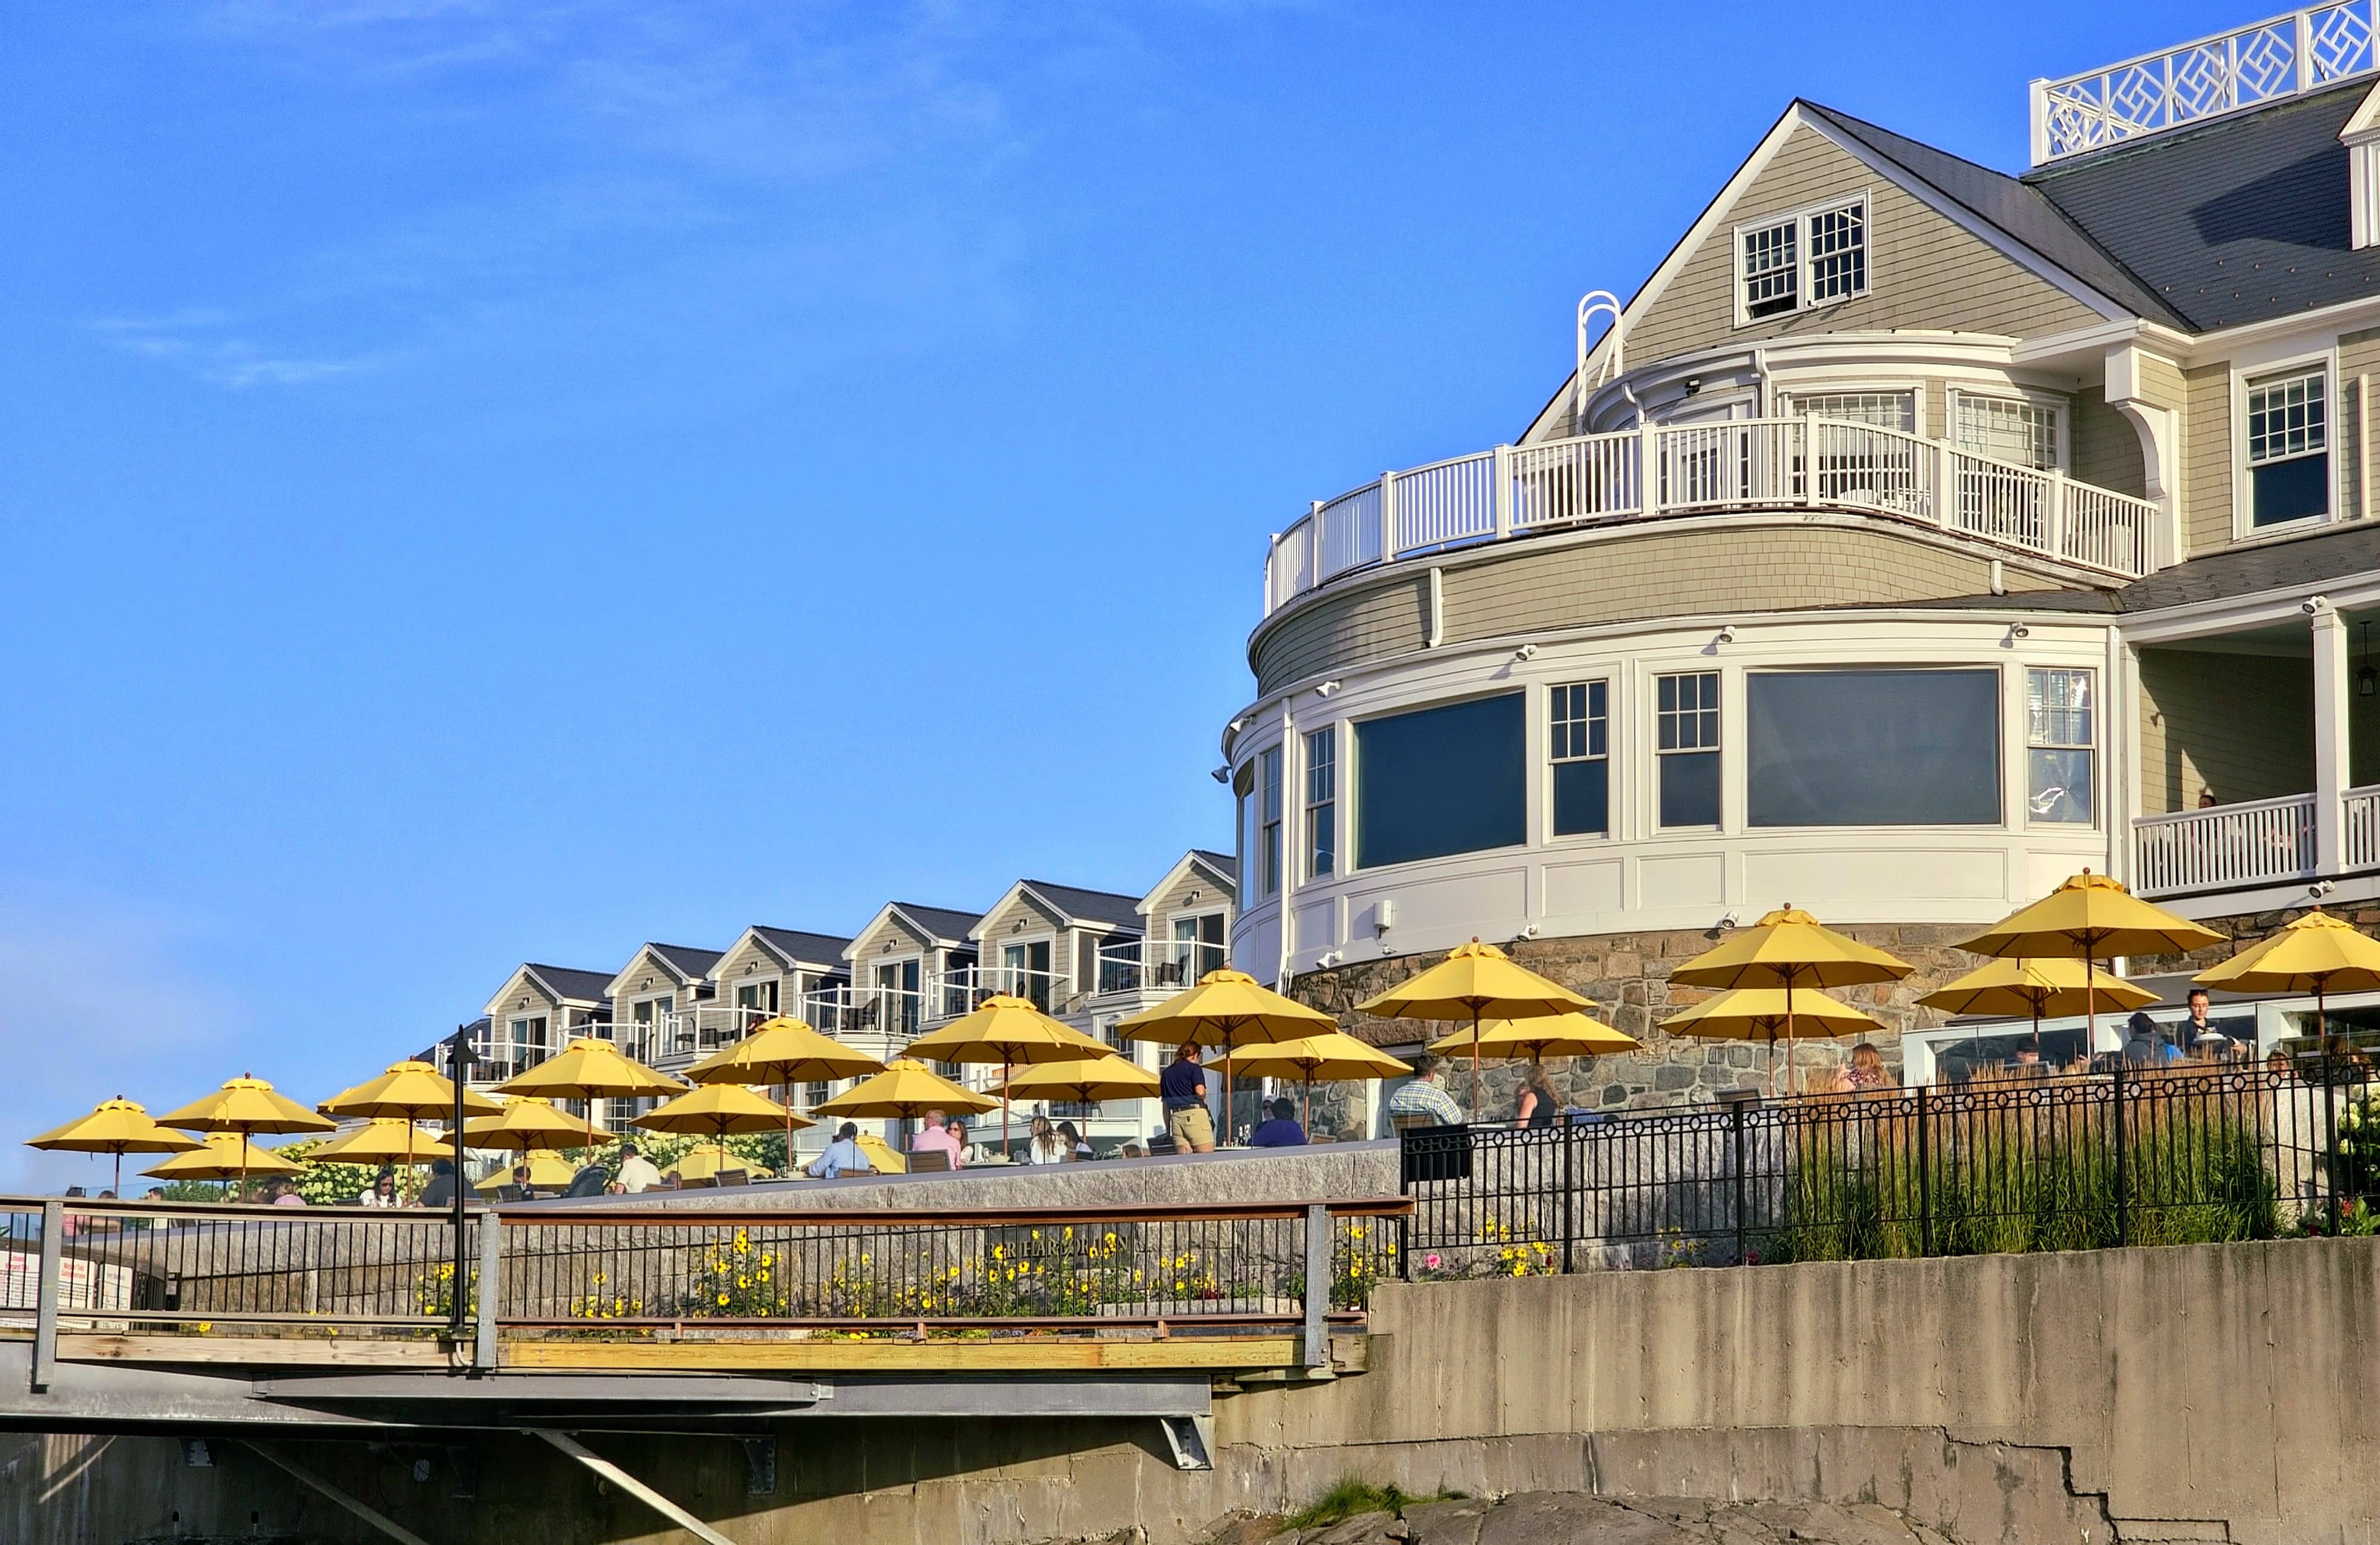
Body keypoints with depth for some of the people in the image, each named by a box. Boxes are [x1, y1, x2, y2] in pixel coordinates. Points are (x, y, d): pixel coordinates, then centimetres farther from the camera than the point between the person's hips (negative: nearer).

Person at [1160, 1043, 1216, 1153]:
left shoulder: (1166, 1072, 19)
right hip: (1195, 1114, -5)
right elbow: (1200, 1092, -14)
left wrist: (1168, 1128, 19)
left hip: (1176, 1116, 5)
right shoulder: (1193, 1068, 2)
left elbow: (1165, 1104, 18)